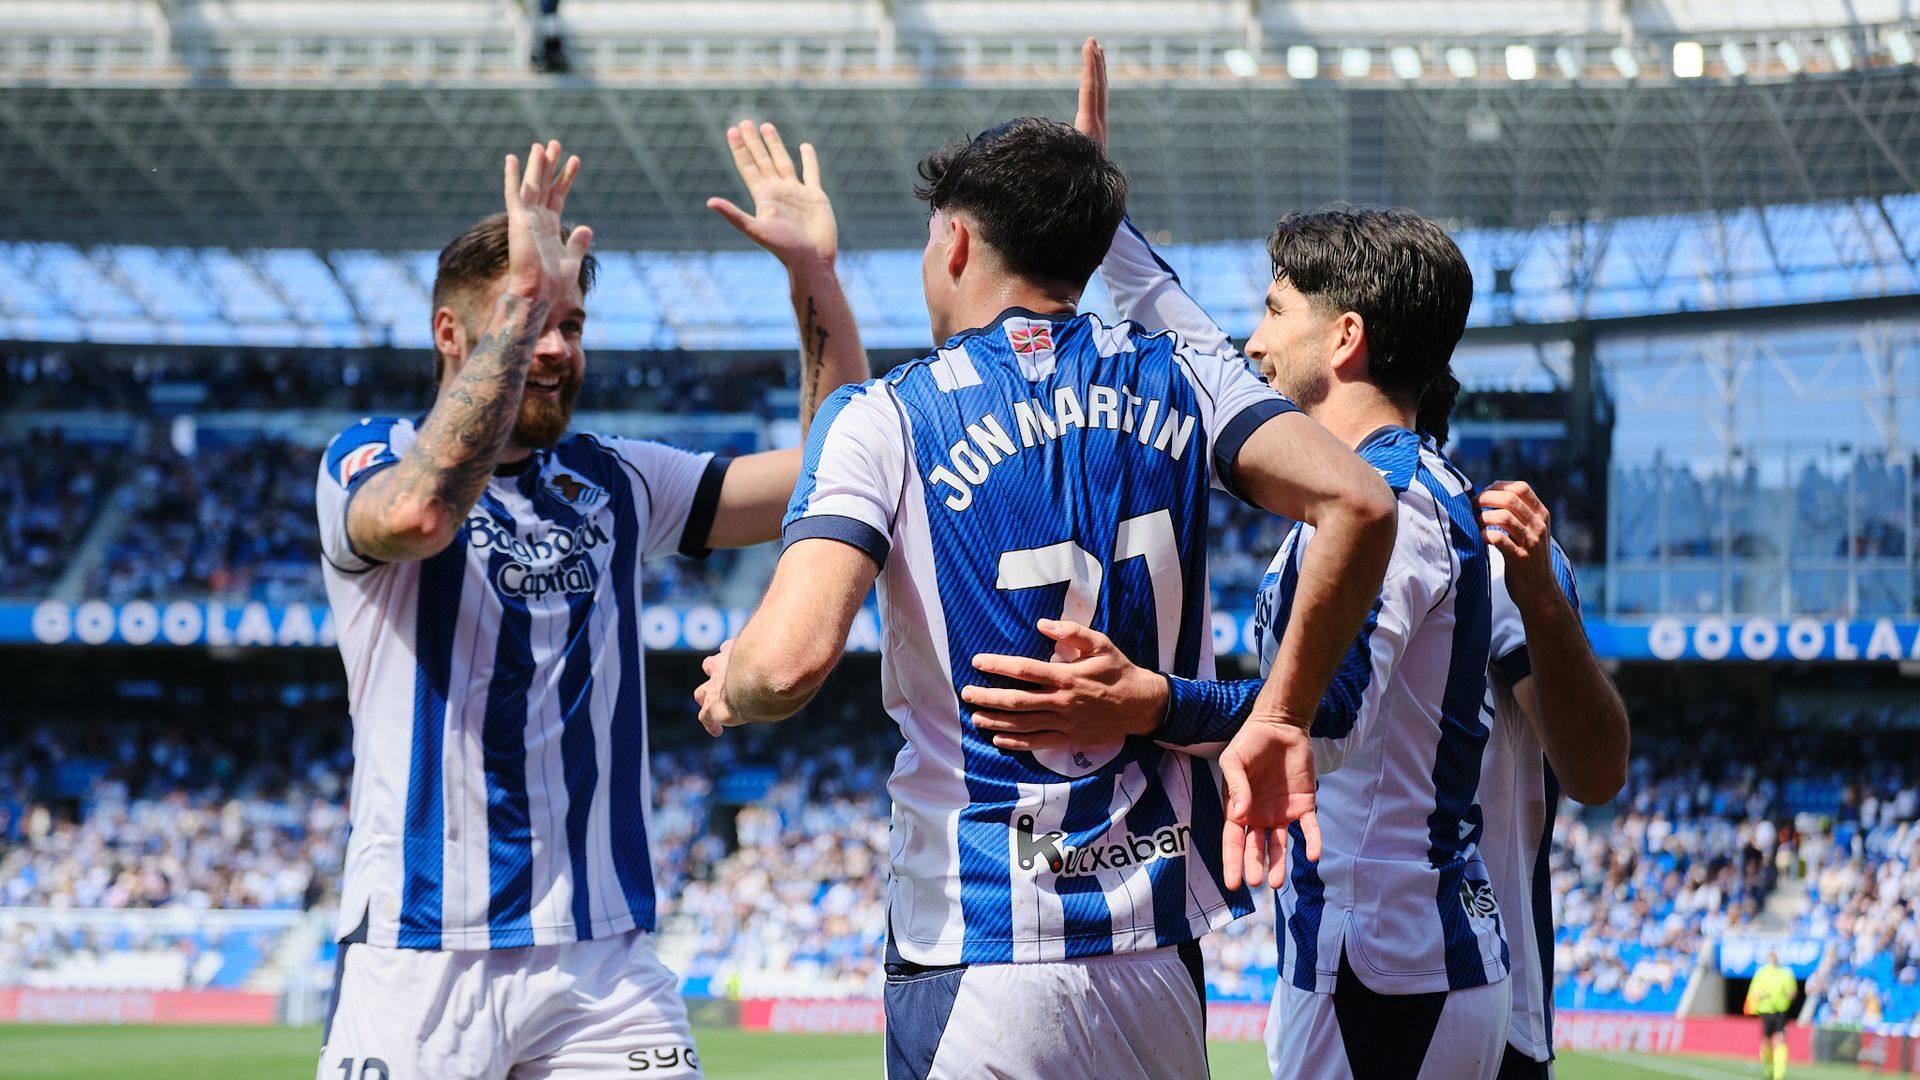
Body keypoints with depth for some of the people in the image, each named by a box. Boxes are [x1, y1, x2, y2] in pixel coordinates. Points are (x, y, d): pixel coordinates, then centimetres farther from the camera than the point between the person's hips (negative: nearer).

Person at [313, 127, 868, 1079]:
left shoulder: (613, 482, 16)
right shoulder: (370, 460, 0)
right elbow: (418, 514, -25)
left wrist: (813, 273, 3)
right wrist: (523, 298, -26)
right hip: (422, 953, -4)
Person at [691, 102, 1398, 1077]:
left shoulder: (886, 420, -5)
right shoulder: (1176, 382, 6)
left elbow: (790, 660, -19)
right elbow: (1356, 504, -11)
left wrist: (728, 688, 5)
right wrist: (1278, 719, -2)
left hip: (979, 951, -4)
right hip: (1164, 939, 4)